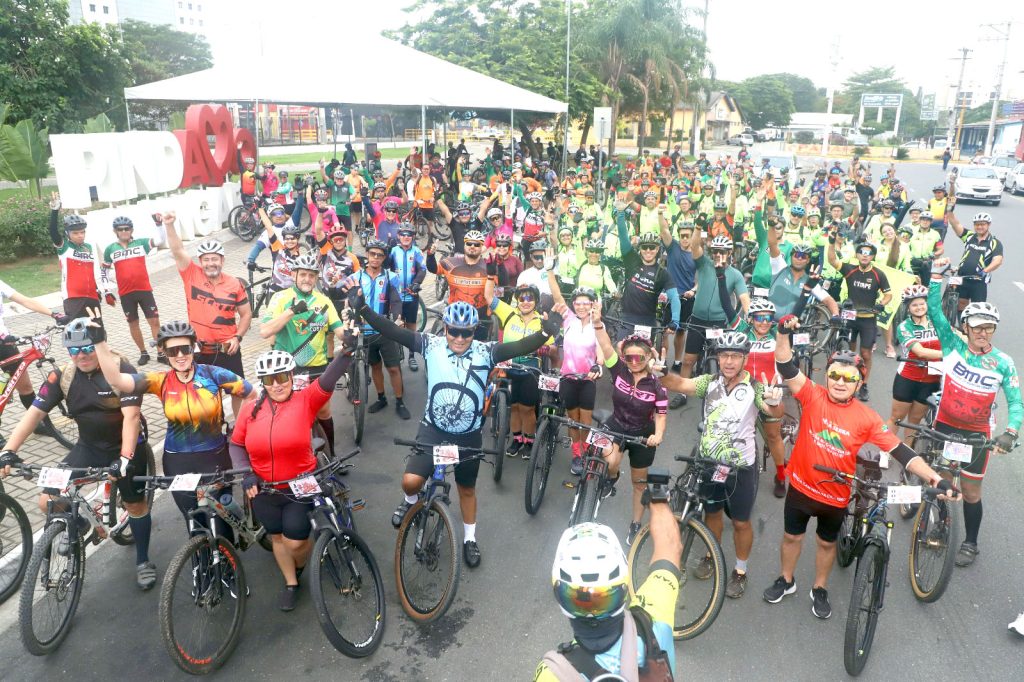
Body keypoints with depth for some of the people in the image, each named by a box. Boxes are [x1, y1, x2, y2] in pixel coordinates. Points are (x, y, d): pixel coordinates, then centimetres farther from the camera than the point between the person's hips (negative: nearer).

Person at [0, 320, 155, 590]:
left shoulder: (121, 370, -22)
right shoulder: (62, 376, -9)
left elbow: (131, 415, -30)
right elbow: (34, 413, -11)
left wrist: (126, 457, -40)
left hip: (125, 446, -4)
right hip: (89, 447, 4)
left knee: (135, 504, 5)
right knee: (48, 502, -6)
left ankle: (143, 562, 27)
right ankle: (77, 524, 28)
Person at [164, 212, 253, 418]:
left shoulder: (235, 284, -4)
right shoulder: (192, 275, -4)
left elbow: (246, 314, 4)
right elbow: (177, 251, -15)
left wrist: (237, 337, -9)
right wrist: (169, 225, -27)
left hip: (227, 350, 0)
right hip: (200, 350, 0)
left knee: (238, 390, 8)